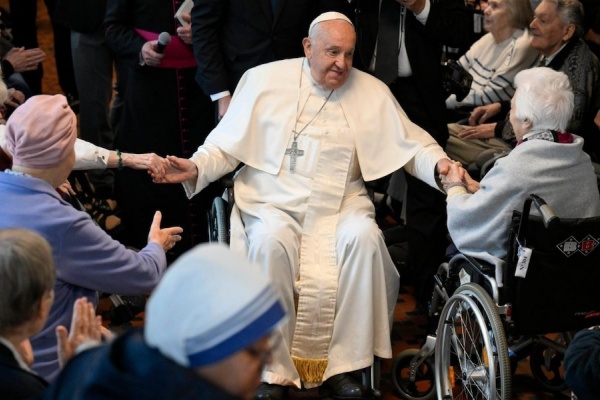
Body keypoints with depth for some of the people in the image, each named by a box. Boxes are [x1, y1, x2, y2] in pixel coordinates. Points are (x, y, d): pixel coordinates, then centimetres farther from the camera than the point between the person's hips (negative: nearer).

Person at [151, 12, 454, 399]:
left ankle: (342, 364, -20)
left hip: (341, 204, 2)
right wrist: (196, 168, -12)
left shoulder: (372, 91, 9)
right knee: (272, 241, -35)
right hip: (274, 201, -2)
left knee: (365, 237, -31)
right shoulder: (264, 80, 5)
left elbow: (412, 142, 10)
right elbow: (227, 144, 7)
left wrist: (439, 163, -11)